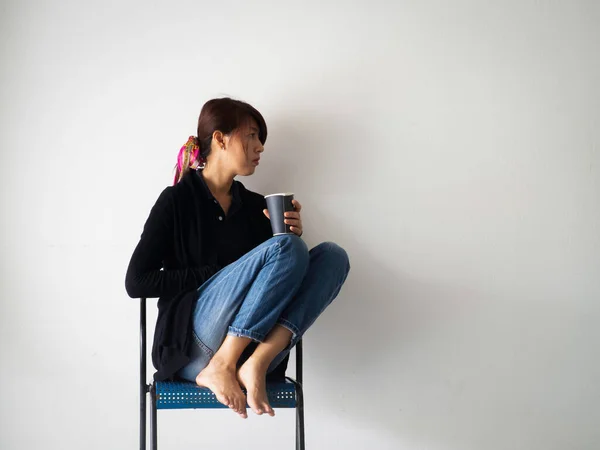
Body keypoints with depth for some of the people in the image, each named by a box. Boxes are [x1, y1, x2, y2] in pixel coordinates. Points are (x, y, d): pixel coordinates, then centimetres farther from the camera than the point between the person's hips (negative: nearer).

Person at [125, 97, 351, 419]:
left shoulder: (255, 205, 16)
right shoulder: (178, 199, 3)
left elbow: (283, 271, 19)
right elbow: (136, 283, -3)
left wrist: (293, 236, -1)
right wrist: (220, 274, -8)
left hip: (248, 343, 5)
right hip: (194, 348, -5)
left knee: (332, 255, -12)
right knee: (286, 247, -22)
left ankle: (257, 364, -25)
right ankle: (220, 367, -19)